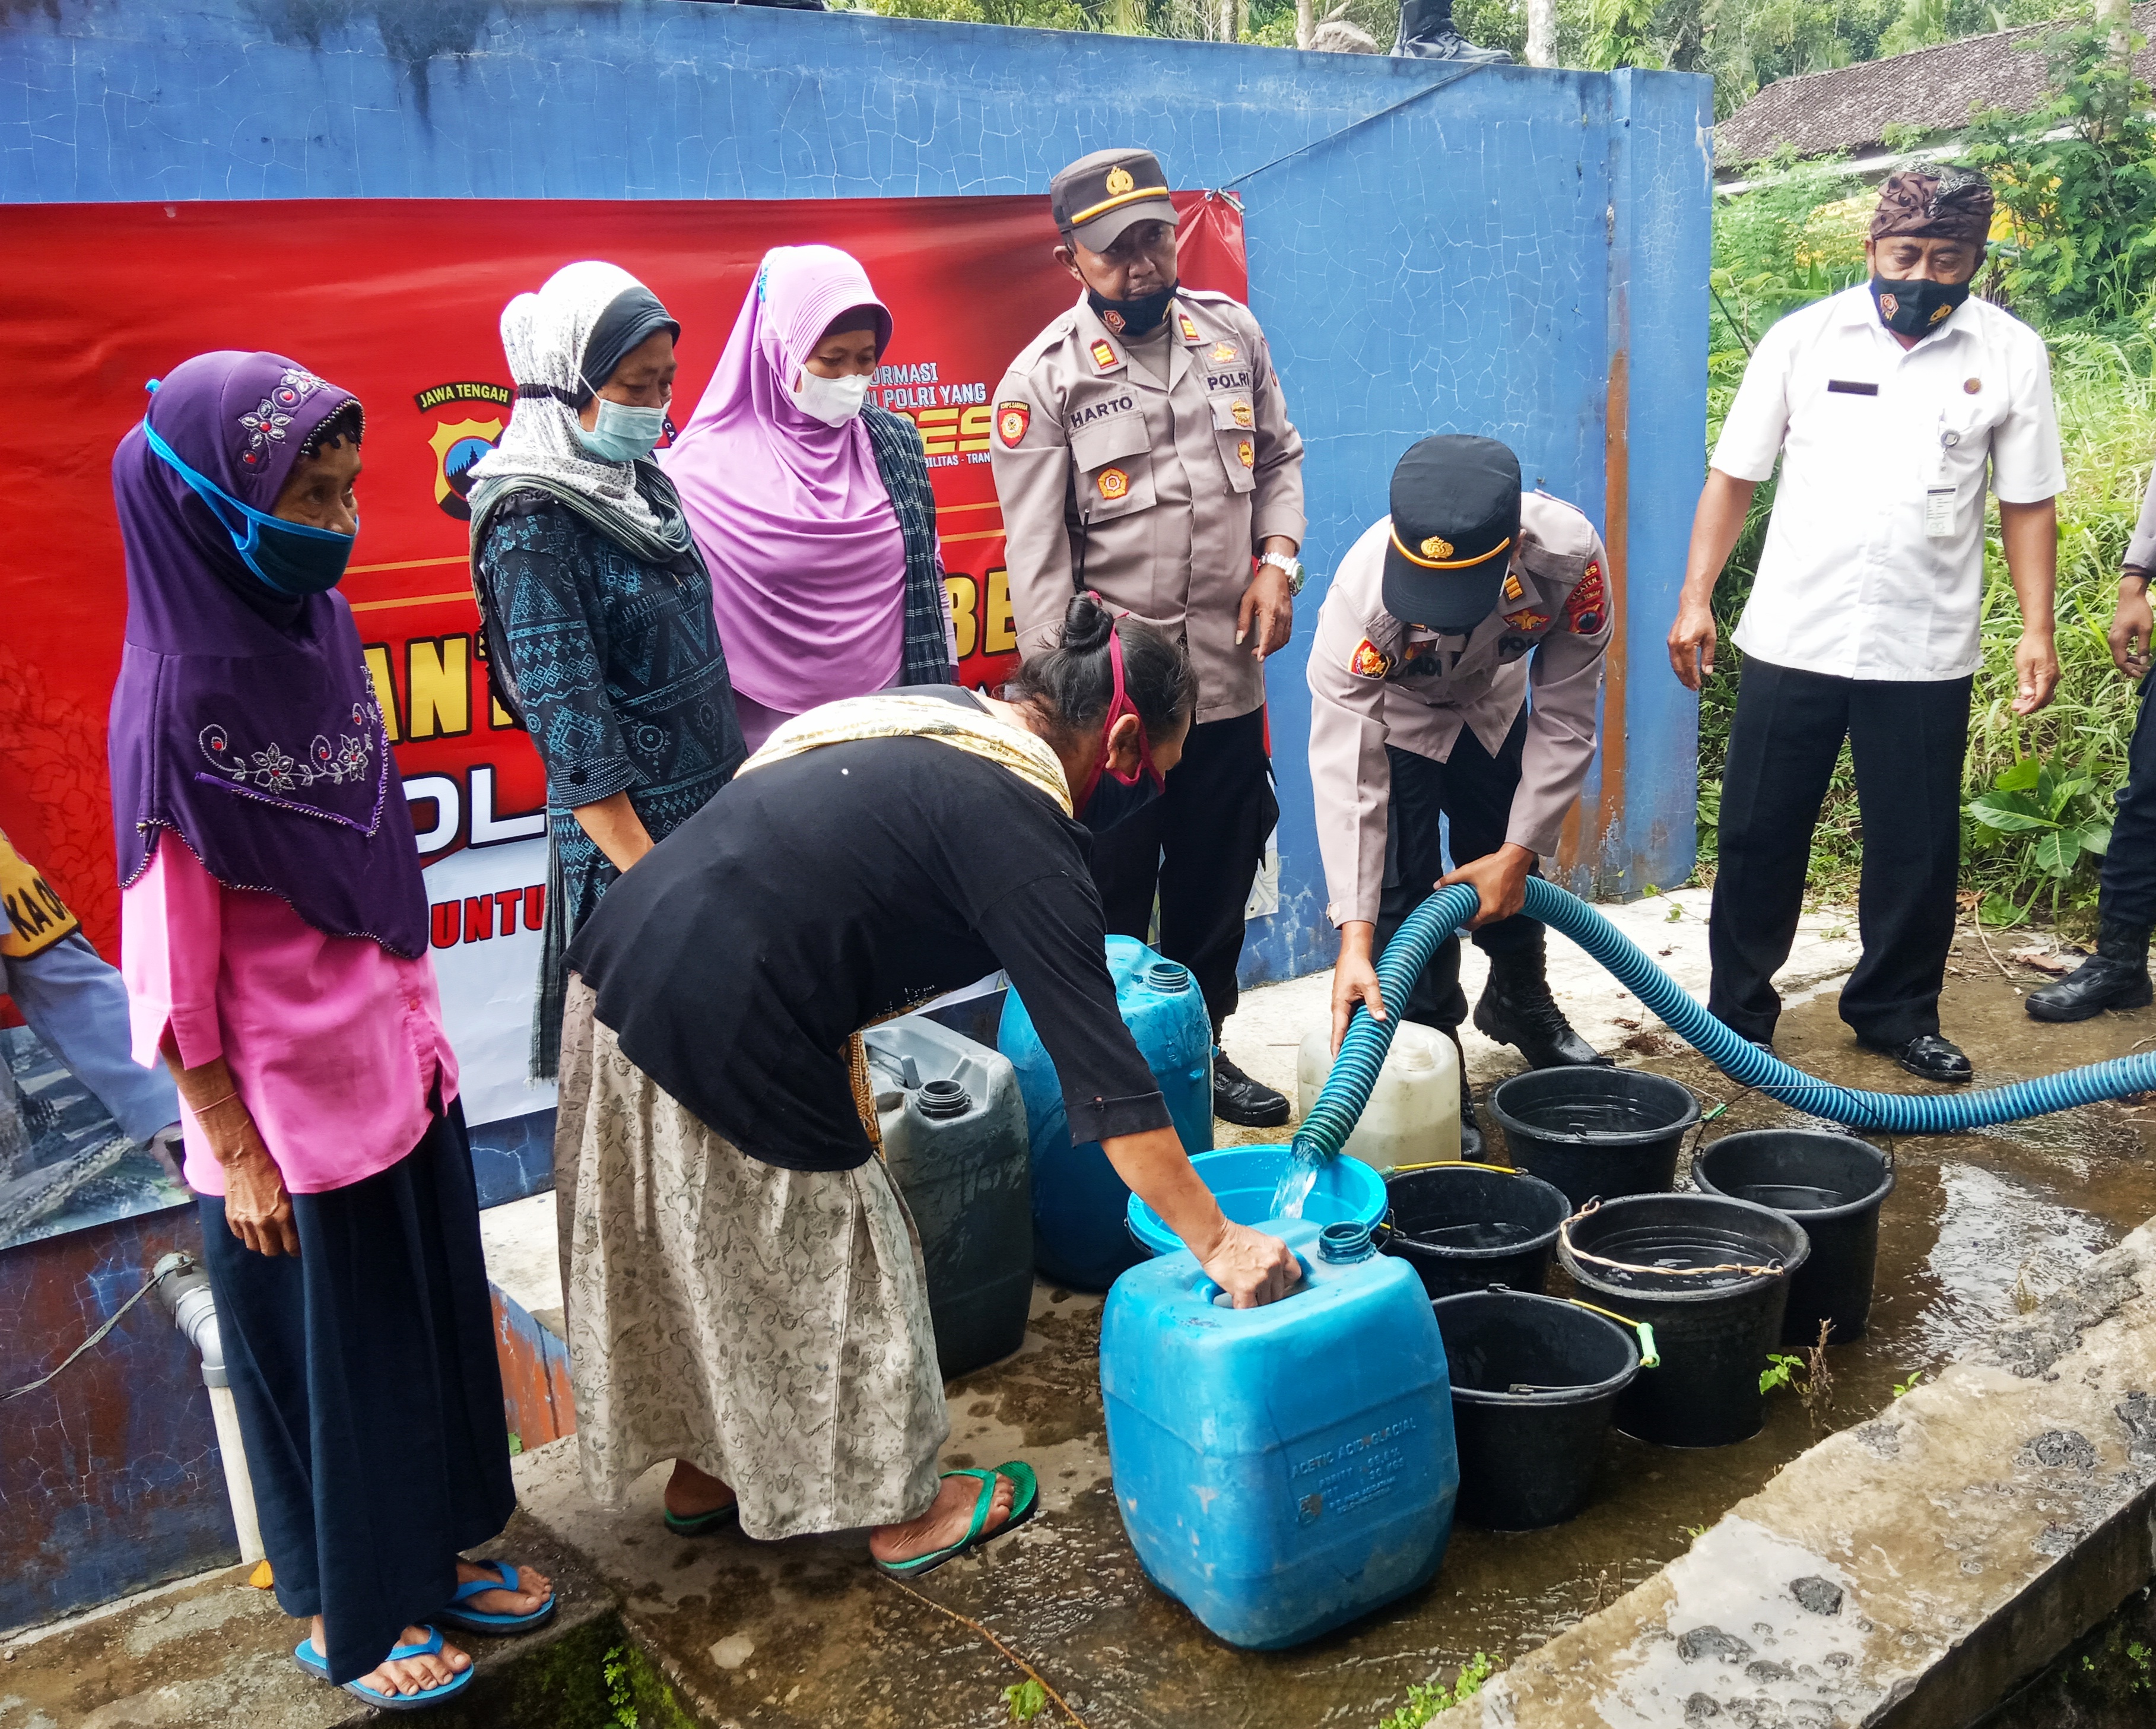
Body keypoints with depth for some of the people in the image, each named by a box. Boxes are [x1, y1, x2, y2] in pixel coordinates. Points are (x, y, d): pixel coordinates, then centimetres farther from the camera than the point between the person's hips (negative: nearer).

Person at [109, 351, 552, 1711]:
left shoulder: (321, 629, -1)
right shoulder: (180, 696, -22)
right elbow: (172, 960, -17)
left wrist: (422, 1027, 14)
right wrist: (237, 1152, -13)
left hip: (400, 1070, 7)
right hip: (289, 1108, -7)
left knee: (435, 1313, 20)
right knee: (326, 1351, 12)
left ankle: (437, 1542, 43)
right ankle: (345, 1611, 35)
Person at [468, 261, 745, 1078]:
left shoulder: (641, 482, 7)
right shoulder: (533, 521, -15)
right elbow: (567, 717, -18)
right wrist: (651, 876, -19)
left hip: (715, 805, 7)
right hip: (628, 830, -7)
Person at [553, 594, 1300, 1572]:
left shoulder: (939, 716, 11)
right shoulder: (1017, 830, -15)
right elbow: (1104, 1076, -17)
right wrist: (1219, 1245, -10)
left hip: (621, 974, 9)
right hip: (717, 1040, -9)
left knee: (693, 1252, 24)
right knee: (831, 1263, 11)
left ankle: (701, 1473, 44)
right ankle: (904, 1513, 31)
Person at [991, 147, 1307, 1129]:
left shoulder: (1232, 333, 6)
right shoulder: (1044, 379, -9)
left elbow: (1279, 457, 18)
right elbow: (1036, 557, -11)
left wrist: (1277, 557, -1)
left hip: (1229, 674, 5)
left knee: (1218, 883, 16)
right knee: (1112, 899, 6)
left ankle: (1204, 1046, 33)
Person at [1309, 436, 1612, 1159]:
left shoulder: (1570, 554, -39)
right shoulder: (1362, 591, -43)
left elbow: (1563, 720, -25)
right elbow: (1348, 773, -41)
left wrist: (1517, 853, -22)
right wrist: (1355, 938, -45)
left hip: (1493, 705, 3)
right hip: (1392, 714, -2)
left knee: (1509, 874, 17)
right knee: (1402, 892, -12)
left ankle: (1520, 1004, 46)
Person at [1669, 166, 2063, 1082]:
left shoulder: (2010, 355, 1)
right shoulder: (1803, 338, 0)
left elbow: (2029, 505, 5)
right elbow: (1734, 477, 3)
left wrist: (2038, 629, -3)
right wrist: (1696, 597, -4)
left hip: (1927, 653, 1)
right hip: (1791, 639, 0)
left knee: (1917, 849, 9)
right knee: (1759, 836, 6)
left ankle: (1897, 1011, 28)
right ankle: (1737, 1012, 21)